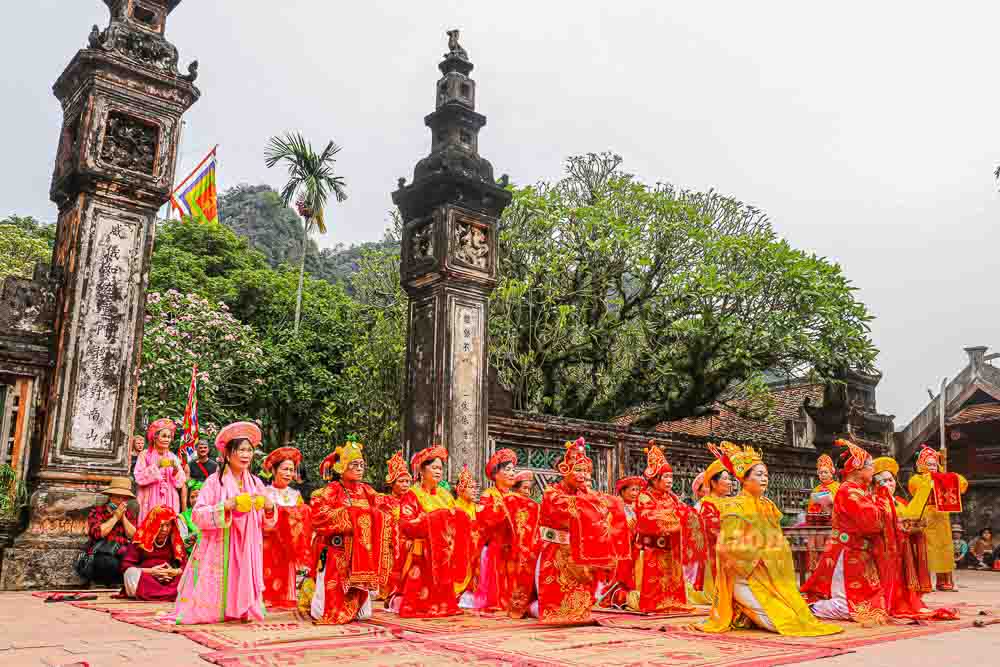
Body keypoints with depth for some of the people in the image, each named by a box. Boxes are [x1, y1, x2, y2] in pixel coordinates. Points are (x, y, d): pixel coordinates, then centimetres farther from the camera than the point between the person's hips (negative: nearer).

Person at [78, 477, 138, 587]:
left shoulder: (130, 513, 18)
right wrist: (115, 517, -6)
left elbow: (134, 536, 4)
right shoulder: (97, 511, 9)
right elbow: (97, 533, -10)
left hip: (124, 556, 3)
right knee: (111, 563, -36)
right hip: (100, 556, -2)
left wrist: (123, 517, -2)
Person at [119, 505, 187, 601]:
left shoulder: (175, 540, 11)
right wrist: (149, 571, -13)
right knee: (132, 574, -34)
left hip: (170, 580, 2)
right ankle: (172, 594, -41)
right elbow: (126, 565, -2)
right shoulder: (141, 539, 5)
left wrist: (175, 571, -14)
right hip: (144, 580, -1)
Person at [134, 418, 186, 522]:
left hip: (169, 502, 2)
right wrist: (156, 466, -17)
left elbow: (180, 483, 5)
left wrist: (176, 469, -12)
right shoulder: (145, 455, 2)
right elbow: (139, 478, -9)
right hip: (151, 501, -2)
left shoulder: (173, 457, 10)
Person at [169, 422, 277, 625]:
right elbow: (197, 515, -11)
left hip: (246, 552, 3)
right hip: (218, 551, -3)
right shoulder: (215, 481, -5)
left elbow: (266, 524, 11)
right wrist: (226, 505, -22)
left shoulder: (256, 483, 8)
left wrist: (269, 507, -9)